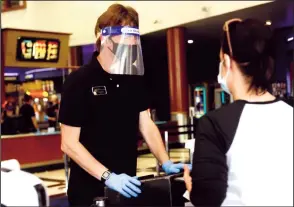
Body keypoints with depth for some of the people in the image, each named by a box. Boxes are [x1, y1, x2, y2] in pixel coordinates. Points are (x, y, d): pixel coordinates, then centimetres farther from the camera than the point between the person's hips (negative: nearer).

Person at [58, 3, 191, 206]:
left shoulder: (134, 78, 4)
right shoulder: (79, 81, -13)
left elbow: (146, 125, 7)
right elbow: (69, 143, -15)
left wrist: (166, 163, -7)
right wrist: (108, 176, -25)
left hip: (127, 186, 5)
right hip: (90, 189, -5)